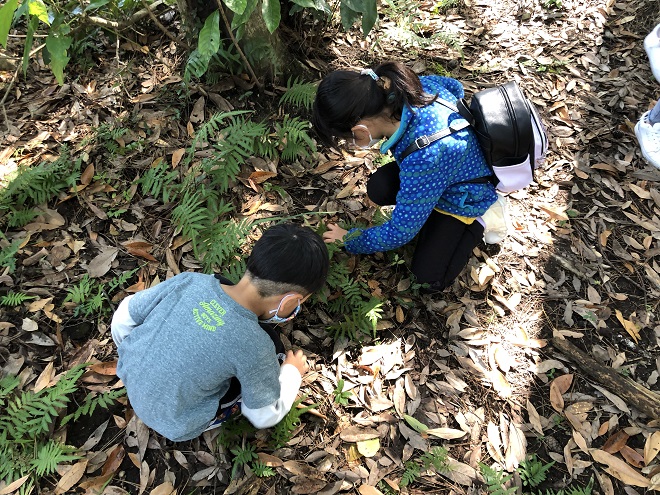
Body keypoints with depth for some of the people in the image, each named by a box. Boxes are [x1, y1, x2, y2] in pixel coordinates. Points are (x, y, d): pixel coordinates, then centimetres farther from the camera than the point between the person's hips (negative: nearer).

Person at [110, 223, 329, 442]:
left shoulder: (187, 281, -19)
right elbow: (265, 417, -11)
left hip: (129, 376, 4)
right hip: (174, 424, -4)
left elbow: (122, 319, -3)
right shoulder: (254, 347, -29)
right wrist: (292, 372, 7)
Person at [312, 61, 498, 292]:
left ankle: (477, 222, 11)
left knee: (429, 277, -7)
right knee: (378, 188, -15)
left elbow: (399, 233, -27)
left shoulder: (423, 160, -44)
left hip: (465, 198, -7)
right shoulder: (417, 84, -23)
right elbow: (455, 86, 4)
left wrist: (349, 240, -10)